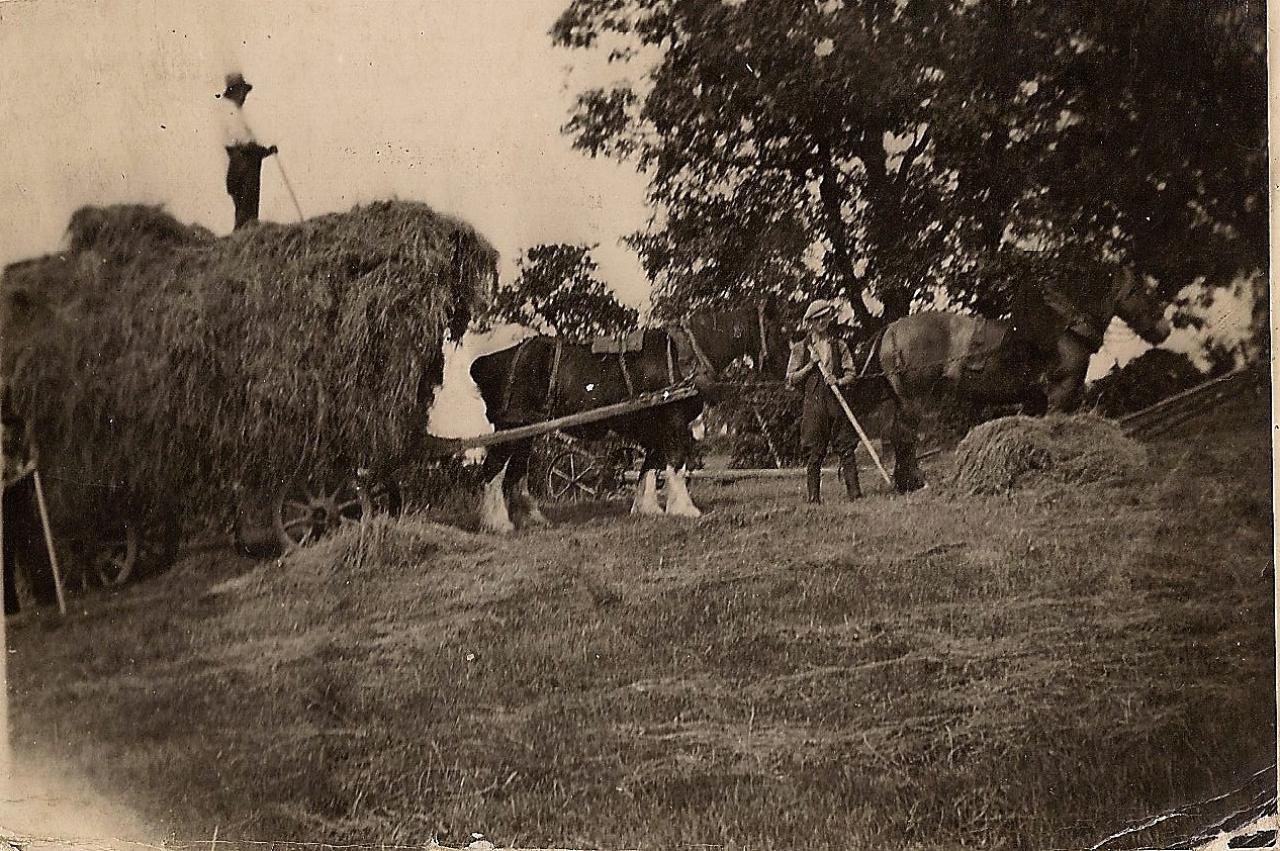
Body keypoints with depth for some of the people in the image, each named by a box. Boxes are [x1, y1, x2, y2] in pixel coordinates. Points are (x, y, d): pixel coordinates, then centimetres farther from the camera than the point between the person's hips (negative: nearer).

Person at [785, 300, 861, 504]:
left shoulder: (839, 345, 14)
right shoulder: (800, 348, 9)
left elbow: (851, 373, 11)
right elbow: (791, 380, 5)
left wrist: (840, 381, -10)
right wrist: (810, 364, -6)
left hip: (836, 402, 1)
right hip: (813, 402, -1)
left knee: (846, 448, -4)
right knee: (813, 452, -3)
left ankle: (854, 492, -4)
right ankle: (814, 496, 0)